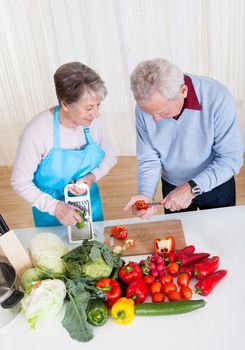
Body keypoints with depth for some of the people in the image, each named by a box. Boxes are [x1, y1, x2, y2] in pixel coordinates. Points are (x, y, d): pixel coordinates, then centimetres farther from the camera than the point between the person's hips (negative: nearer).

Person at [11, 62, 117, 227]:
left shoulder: (91, 121, -16)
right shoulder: (37, 131, -27)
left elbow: (110, 156, 0)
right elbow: (20, 182, -18)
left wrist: (94, 176, -19)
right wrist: (54, 206, -29)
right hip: (51, 212, -3)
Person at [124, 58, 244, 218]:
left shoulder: (217, 98, -31)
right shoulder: (144, 106, -20)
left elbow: (232, 158, -25)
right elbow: (149, 159, -14)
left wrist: (192, 188, -33)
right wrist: (146, 195, -31)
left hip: (216, 186, -2)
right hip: (172, 187, 2)